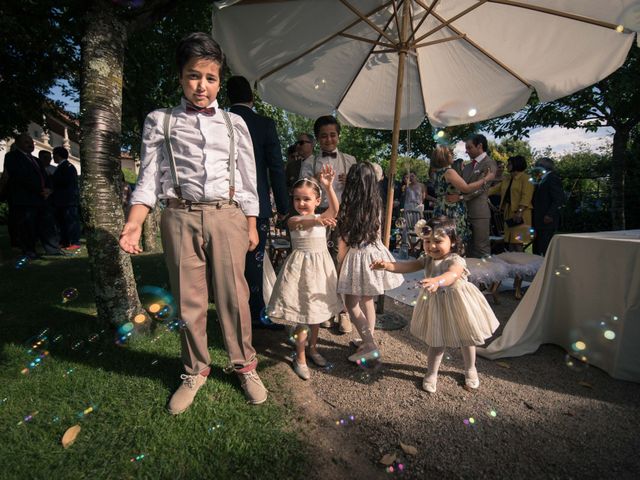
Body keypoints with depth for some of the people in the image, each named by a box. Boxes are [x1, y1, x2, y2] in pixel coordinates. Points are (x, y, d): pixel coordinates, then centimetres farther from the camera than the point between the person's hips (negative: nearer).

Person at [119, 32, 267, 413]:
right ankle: (196, 371, 28)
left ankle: (245, 366, 23)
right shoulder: (161, 121, 9)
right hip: (181, 216, 0)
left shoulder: (234, 124, 11)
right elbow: (150, 177, 3)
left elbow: (247, 179, 10)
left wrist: (251, 225, 5)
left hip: (227, 215, 0)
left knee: (233, 296, 4)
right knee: (189, 299, 8)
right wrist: (134, 223, -10)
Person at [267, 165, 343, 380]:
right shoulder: (293, 220, -9)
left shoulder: (322, 217, 0)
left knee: (316, 310, 17)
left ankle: (313, 348, 36)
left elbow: (334, 209, -21)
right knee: (302, 316, 1)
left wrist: (329, 187, -35)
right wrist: (317, 220, -54)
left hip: (319, 266, 4)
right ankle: (300, 358, 17)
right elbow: (301, 224, -33)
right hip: (300, 267, -3)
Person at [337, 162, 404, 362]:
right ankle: (368, 339, 30)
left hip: (356, 257, -6)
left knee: (352, 303, 5)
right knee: (367, 300, 18)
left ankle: (370, 345, 3)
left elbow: (343, 243, -10)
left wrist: (339, 266, 1)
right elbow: (377, 234, 10)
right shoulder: (376, 205, -2)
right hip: (375, 253, 6)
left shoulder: (348, 209, -14)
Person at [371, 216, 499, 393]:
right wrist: (387, 265, -34)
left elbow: (452, 275, -48)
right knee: (437, 341, 16)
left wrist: (436, 281, -69)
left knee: (465, 339, 20)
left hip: (457, 306, -3)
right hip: (436, 305, 3)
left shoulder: (456, 260, -26)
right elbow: (407, 266, -16)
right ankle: (431, 373, 32)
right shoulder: (427, 260, -8)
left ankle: (470, 370, 45)